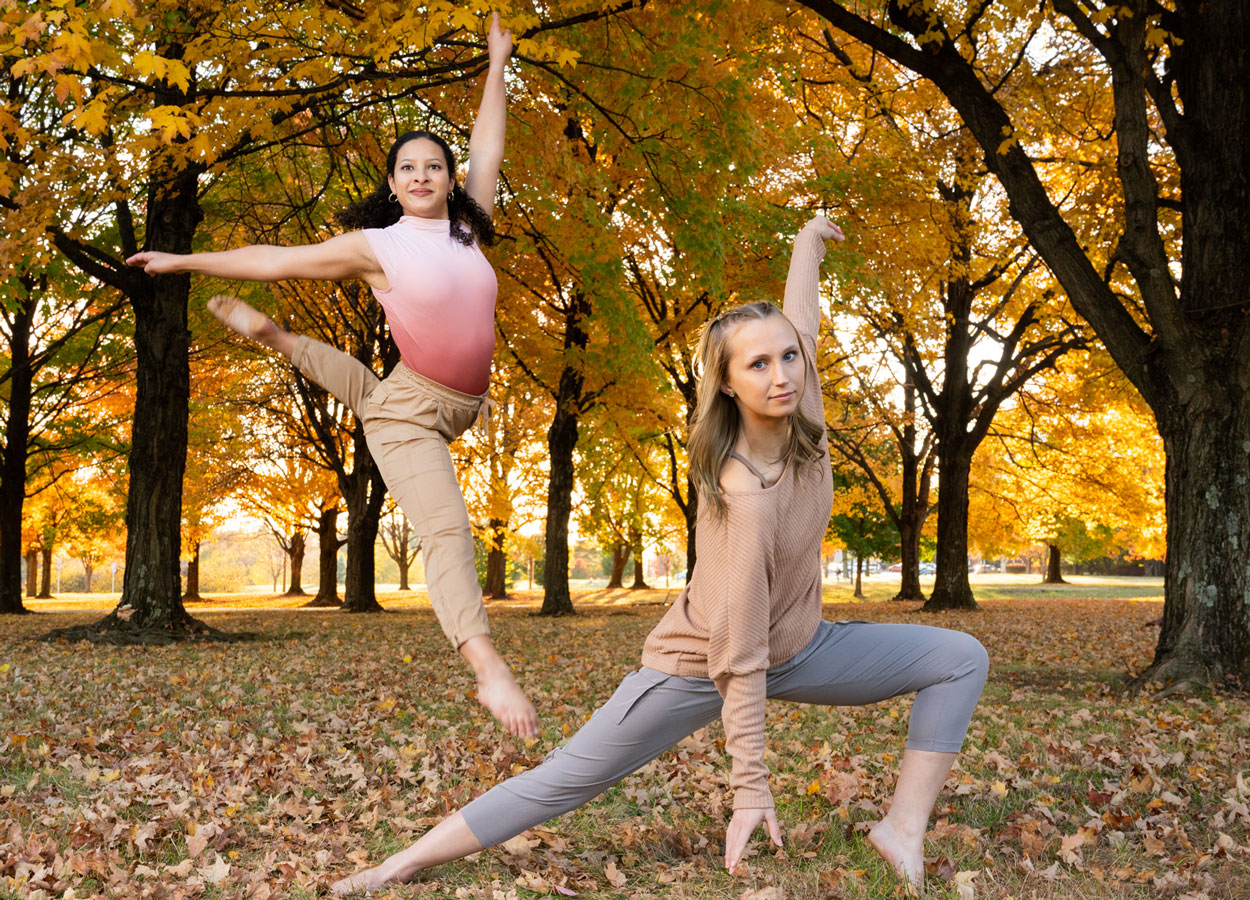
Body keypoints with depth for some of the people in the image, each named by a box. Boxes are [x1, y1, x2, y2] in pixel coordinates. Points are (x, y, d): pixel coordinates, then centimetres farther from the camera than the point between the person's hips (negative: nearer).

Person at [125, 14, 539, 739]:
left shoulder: (469, 229, 4)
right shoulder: (375, 246, -7)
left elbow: (487, 149, 17)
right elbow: (277, 260, 2)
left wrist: (497, 67, 25)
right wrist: (188, 261, 6)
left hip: (460, 407, 7)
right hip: (409, 414, -7)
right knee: (449, 531, -17)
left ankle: (276, 338, 48)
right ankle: (490, 670, -24)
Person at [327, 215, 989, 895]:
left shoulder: (797, 416, -17)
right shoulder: (744, 495, -35)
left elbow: (797, 319, 5)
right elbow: (740, 654, -32)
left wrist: (809, 242, 24)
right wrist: (750, 783, -28)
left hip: (800, 649, 7)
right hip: (703, 663, -7)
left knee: (962, 658, 2)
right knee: (563, 781, -2)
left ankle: (903, 832, -3)